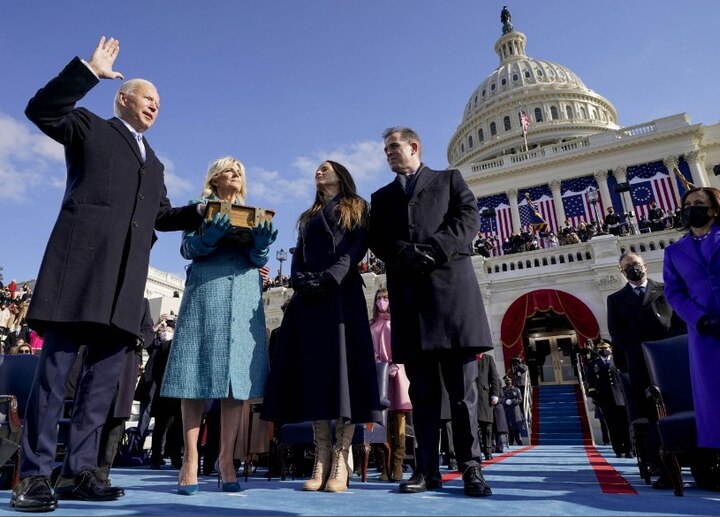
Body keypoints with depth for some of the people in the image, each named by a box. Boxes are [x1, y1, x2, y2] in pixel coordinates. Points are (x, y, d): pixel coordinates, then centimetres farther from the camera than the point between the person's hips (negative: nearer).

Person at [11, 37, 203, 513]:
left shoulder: (154, 163, 30)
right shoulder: (90, 127, 15)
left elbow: (162, 216, 27)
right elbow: (42, 110, -2)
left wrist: (203, 213, 13)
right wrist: (90, 71, -7)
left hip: (126, 278, 6)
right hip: (81, 262, -5)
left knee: (105, 376, 3)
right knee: (56, 366, -5)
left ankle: (80, 471, 11)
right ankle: (35, 474, 3)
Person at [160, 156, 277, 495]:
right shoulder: (200, 207, 14)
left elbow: (258, 259, 10)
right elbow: (187, 248, 3)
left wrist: (261, 243, -13)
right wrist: (210, 236, -18)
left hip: (244, 295, 3)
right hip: (206, 291, -2)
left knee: (238, 376, -3)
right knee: (198, 375, -6)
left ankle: (226, 461, 2)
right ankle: (190, 461, 0)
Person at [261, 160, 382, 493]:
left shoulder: (356, 209, 14)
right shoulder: (308, 217, 28)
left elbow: (357, 248, -2)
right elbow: (298, 257, 17)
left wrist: (330, 278, -17)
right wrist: (300, 280, -6)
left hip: (342, 293, -4)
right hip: (308, 297, 5)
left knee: (342, 364, -12)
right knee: (314, 367, -4)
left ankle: (341, 460, -10)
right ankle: (322, 458, -2)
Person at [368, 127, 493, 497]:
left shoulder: (449, 179, 18)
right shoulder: (382, 196, 24)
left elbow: (469, 218, 2)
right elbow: (376, 239, 10)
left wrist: (434, 250, -12)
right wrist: (404, 253, -11)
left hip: (451, 285, -2)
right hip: (408, 293, 3)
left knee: (462, 386, -1)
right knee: (422, 388, 3)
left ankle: (470, 467, 7)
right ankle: (427, 469, 9)